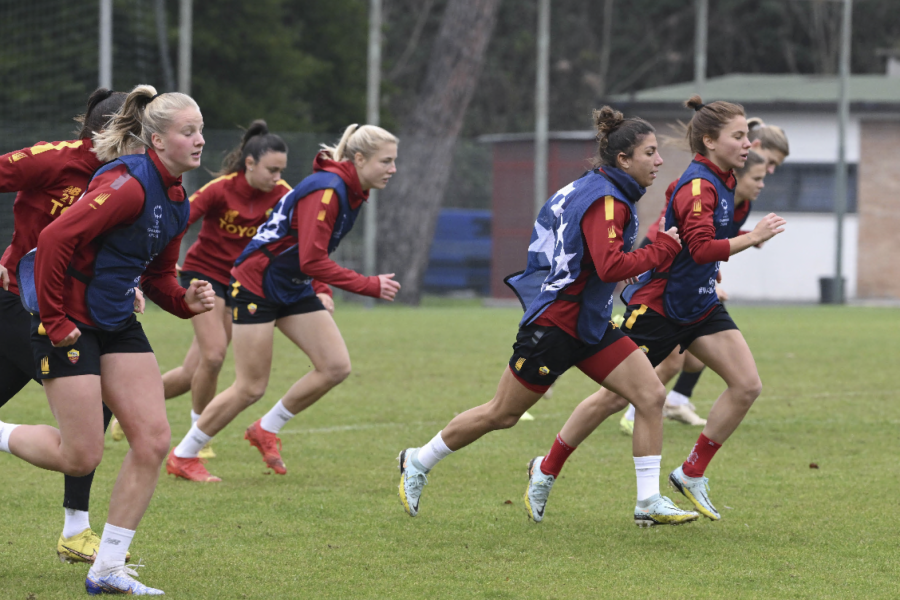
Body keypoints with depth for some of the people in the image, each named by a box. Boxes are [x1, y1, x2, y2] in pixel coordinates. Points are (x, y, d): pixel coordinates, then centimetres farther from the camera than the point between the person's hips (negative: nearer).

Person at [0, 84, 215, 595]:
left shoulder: (177, 203, 8)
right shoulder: (129, 184, -21)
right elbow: (56, 238, -25)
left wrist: (187, 300, -4)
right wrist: (53, 319, -20)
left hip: (119, 324, 9)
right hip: (70, 323, -9)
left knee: (154, 440, -2)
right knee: (81, 457, -7)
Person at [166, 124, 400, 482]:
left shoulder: (351, 192, 4)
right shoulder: (326, 190, -25)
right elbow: (312, 261, -30)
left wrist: (320, 291, 10)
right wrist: (370, 286, -26)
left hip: (295, 288, 9)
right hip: (258, 286, -9)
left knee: (336, 366, -5)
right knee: (251, 388, -5)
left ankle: (266, 431, 13)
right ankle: (181, 458, 11)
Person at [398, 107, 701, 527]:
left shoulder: (594, 190, 9)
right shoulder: (604, 201, -21)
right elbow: (611, 266, -33)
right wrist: (664, 248, -22)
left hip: (588, 323, 9)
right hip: (553, 325, -9)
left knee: (651, 395, -5)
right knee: (501, 415, 5)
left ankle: (649, 501, -3)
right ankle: (417, 463, 25)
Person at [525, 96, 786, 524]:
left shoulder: (723, 181, 5)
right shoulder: (698, 186, -23)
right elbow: (701, 248, -35)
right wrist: (753, 238, -32)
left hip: (700, 304, 8)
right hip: (657, 306, -8)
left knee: (747, 385, -6)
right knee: (616, 397, 2)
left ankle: (691, 474, 5)